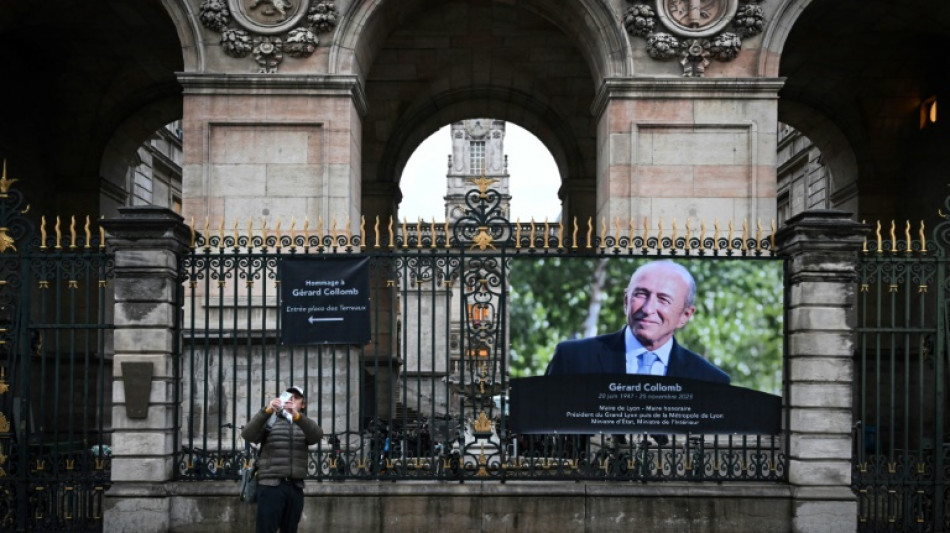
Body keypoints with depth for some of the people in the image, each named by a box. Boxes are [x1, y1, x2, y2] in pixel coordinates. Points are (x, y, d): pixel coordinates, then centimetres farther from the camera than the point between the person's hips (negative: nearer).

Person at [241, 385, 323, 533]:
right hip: (271, 486, -3)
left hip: (295, 488, 3)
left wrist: (296, 415, -25)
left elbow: (317, 435, -8)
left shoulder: (304, 425, 16)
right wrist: (267, 411, -23)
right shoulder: (270, 421, 9)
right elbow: (248, 435, -9)